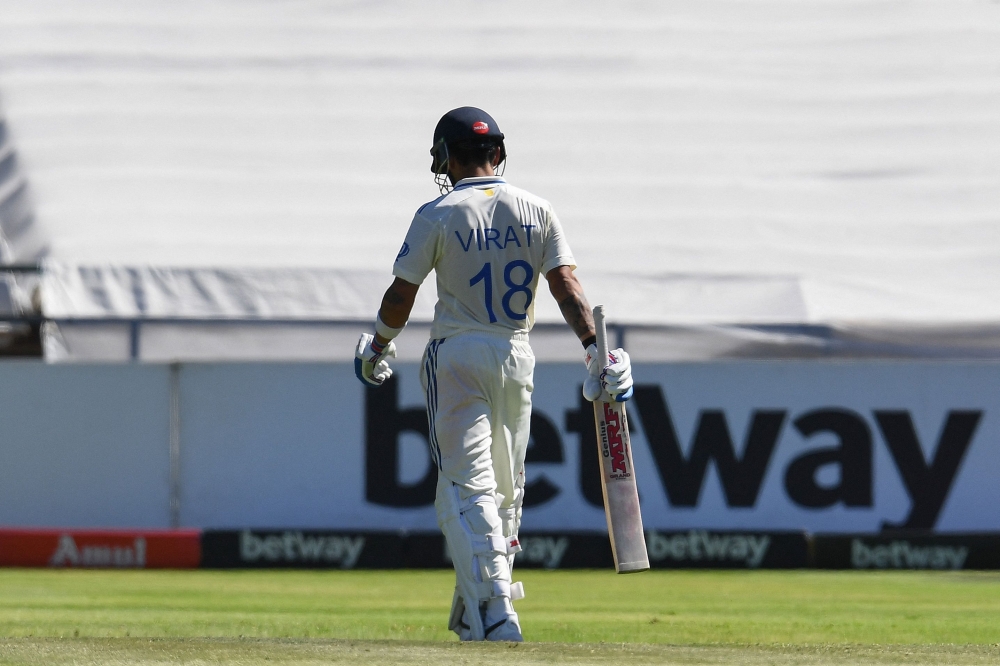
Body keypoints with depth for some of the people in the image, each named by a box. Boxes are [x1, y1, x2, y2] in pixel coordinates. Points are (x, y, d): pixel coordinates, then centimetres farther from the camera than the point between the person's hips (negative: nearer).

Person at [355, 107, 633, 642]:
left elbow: (400, 297, -4)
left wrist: (377, 348, 12)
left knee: (468, 483, -6)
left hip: (457, 357, -4)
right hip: (516, 358, 4)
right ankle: (473, 609, 26)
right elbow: (566, 286, -7)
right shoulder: (536, 212, 2)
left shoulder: (438, 216, -8)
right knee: (505, 487, 17)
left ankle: (493, 610, -20)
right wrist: (595, 351, -9)